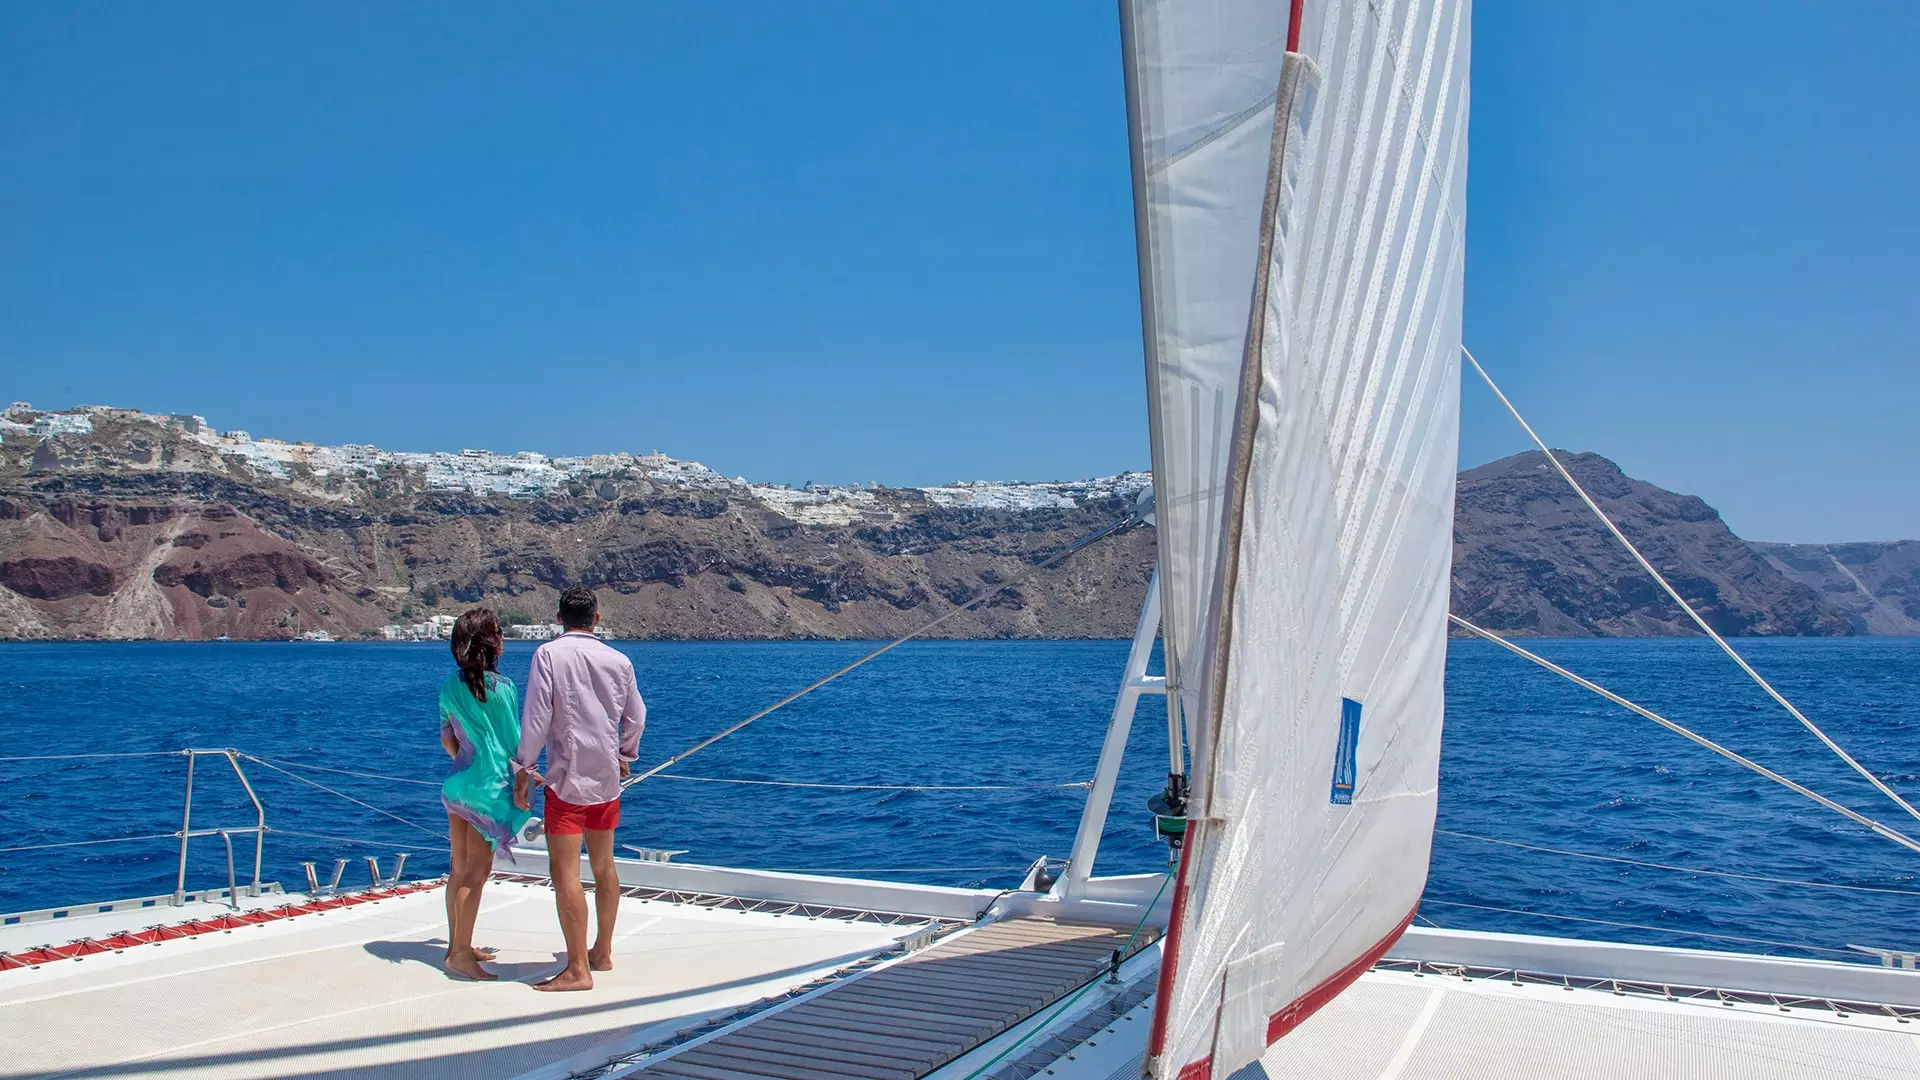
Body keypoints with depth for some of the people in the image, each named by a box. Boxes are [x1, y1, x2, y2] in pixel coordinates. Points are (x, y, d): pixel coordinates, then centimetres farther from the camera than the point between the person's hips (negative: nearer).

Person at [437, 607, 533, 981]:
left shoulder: (450, 687, 6)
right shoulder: (502, 688, -14)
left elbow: (447, 741, 14)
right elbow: (513, 741, -7)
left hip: (458, 781, 7)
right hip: (490, 785, -7)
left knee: (460, 867, 14)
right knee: (477, 871, -4)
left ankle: (457, 945, 22)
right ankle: (461, 954, -3)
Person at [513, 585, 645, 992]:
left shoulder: (549, 654, -8)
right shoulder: (618, 660, 5)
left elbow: (536, 716, -13)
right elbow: (635, 717, 14)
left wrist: (523, 770, -6)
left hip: (567, 778, -6)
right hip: (607, 777, 6)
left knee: (564, 873, -6)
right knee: (604, 867, 17)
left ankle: (578, 970, -7)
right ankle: (602, 953, 27)